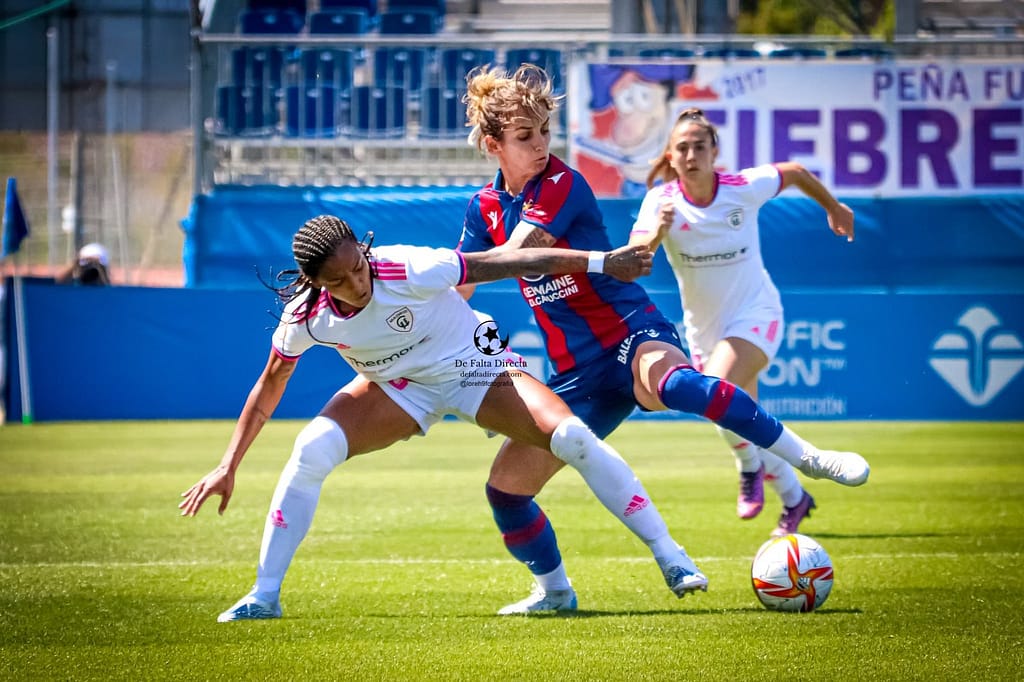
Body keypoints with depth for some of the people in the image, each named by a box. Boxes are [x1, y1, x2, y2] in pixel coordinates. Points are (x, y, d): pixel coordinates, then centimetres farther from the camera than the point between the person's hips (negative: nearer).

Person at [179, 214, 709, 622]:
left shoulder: (410, 270, -32)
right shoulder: (305, 316, -20)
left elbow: (508, 263, -26)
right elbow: (268, 387, -4)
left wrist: (601, 262, -26)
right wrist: (228, 466, -4)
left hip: (475, 366, -2)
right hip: (398, 388, 2)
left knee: (573, 439, -23)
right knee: (312, 450, -23)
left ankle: (670, 558, -12)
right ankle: (264, 595, -13)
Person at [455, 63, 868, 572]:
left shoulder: (562, 186, -12)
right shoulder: (486, 208, 7)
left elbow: (505, 260, -22)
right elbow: (455, 292, 16)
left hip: (634, 338, -6)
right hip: (577, 373, 6)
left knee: (672, 381, -42)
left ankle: (811, 460, -40)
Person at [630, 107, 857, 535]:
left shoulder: (745, 188, -17)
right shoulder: (662, 199, -16)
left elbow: (794, 172, 3)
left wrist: (834, 208, 18)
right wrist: (657, 233, -50)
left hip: (755, 312, -3)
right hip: (703, 327, 3)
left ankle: (750, 467, -5)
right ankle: (794, 498, 35)